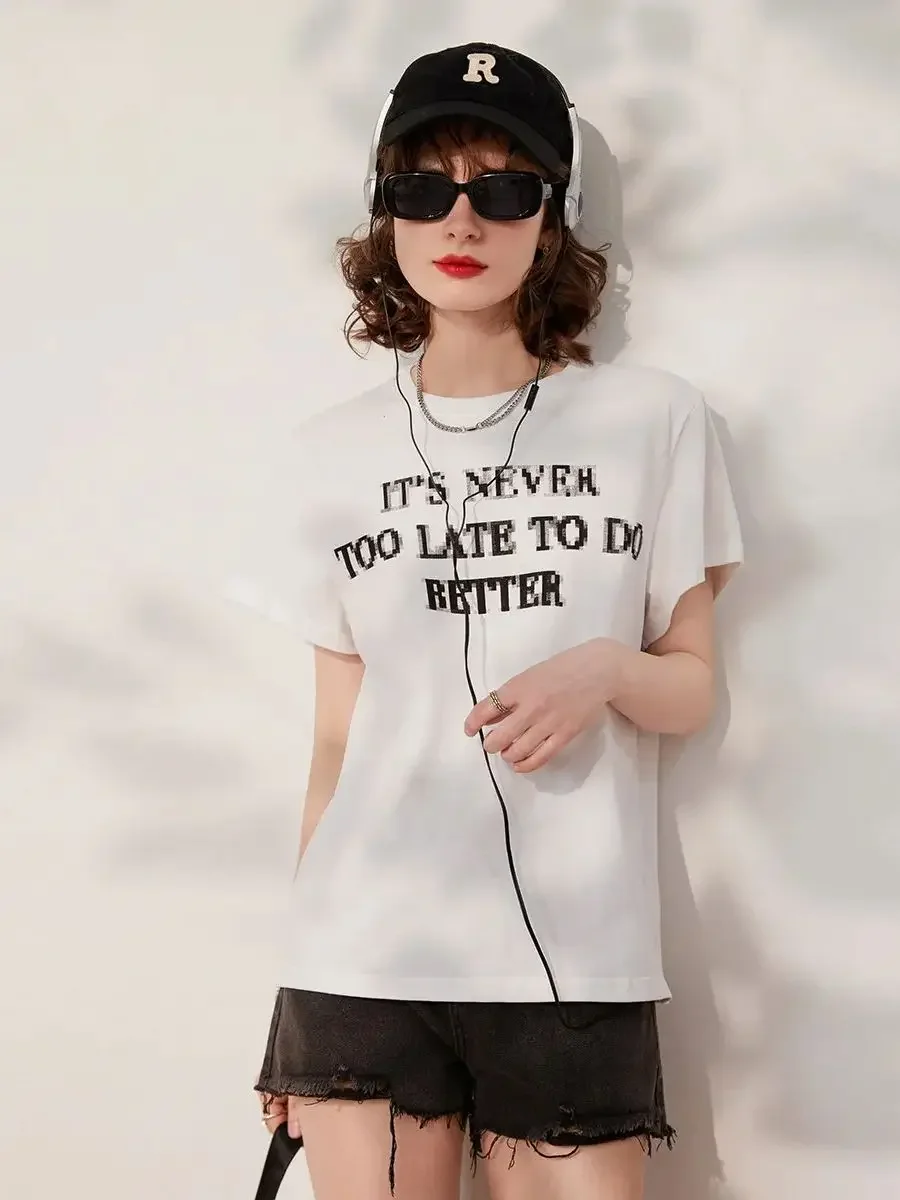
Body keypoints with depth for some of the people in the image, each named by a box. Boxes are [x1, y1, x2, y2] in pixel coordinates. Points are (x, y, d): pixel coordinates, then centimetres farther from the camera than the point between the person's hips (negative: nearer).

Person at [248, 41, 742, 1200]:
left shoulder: (654, 420, 1)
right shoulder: (331, 451, 6)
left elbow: (693, 688, 7)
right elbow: (339, 729, 10)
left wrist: (604, 672, -16)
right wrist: (294, 986, 10)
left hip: (576, 962, -1)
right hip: (363, 959, 1)